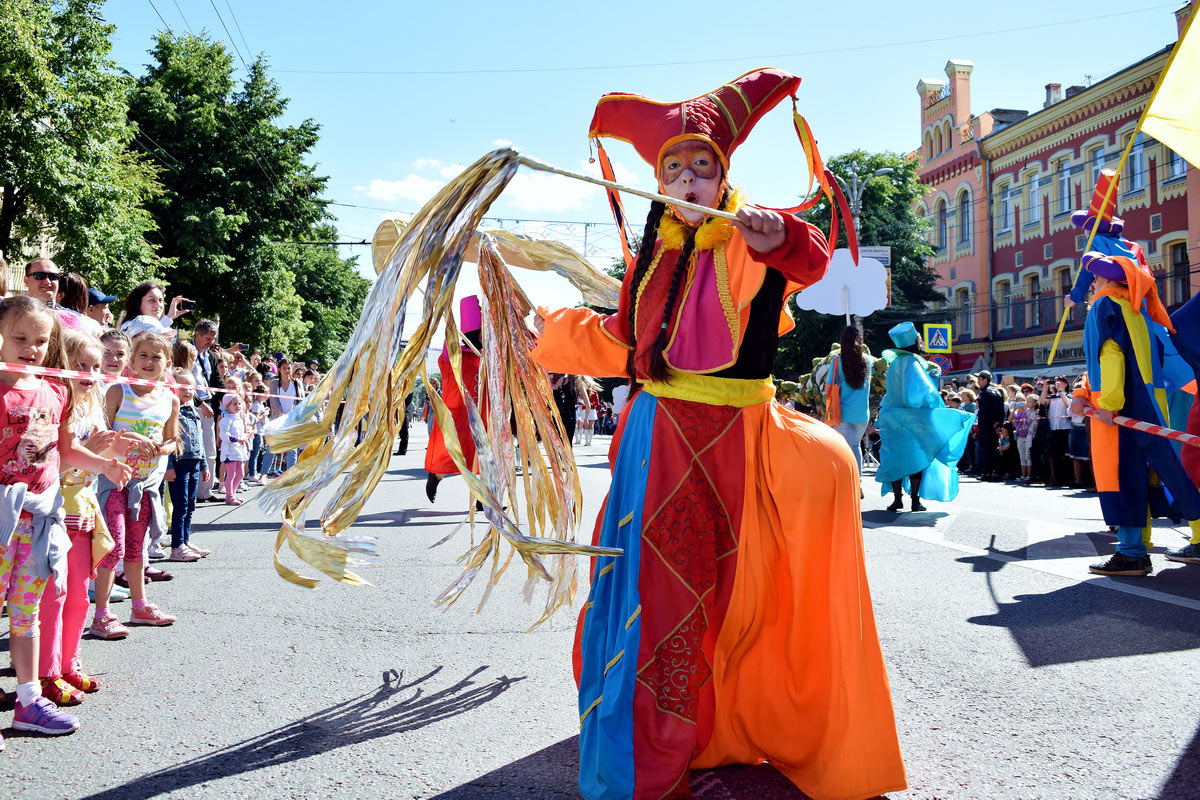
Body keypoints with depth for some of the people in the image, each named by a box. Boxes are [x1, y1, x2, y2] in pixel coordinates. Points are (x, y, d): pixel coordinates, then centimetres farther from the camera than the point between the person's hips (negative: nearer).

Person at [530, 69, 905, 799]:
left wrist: (781, 237, -46)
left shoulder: (750, 243, -2)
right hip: (661, 437, 3)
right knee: (656, 584, 3)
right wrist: (558, 332, 30)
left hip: (735, 437, -3)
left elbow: (809, 261, -24)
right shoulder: (655, 254, 12)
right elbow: (627, 345, 22)